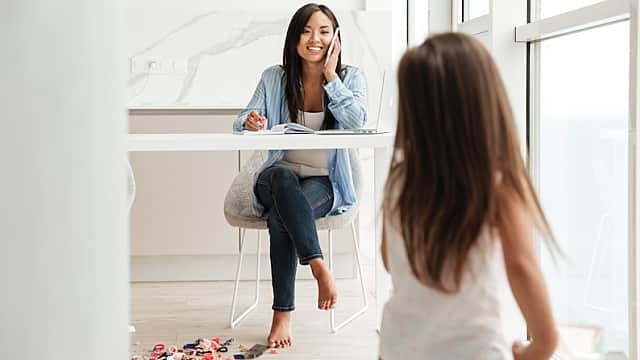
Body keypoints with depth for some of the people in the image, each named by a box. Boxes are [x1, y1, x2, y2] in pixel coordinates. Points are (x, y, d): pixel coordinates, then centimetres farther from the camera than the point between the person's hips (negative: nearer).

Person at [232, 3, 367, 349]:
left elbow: (357, 121, -15)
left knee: (280, 215, -34)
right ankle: (319, 267, -39)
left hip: (326, 183, -1)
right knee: (282, 175, -37)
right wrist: (251, 123, -28)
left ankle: (283, 314, -27)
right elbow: (241, 125, -3)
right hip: (278, 179, 2)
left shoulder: (350, 77, 4)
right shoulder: (274, 78, 6)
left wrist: (331, 76, -12)